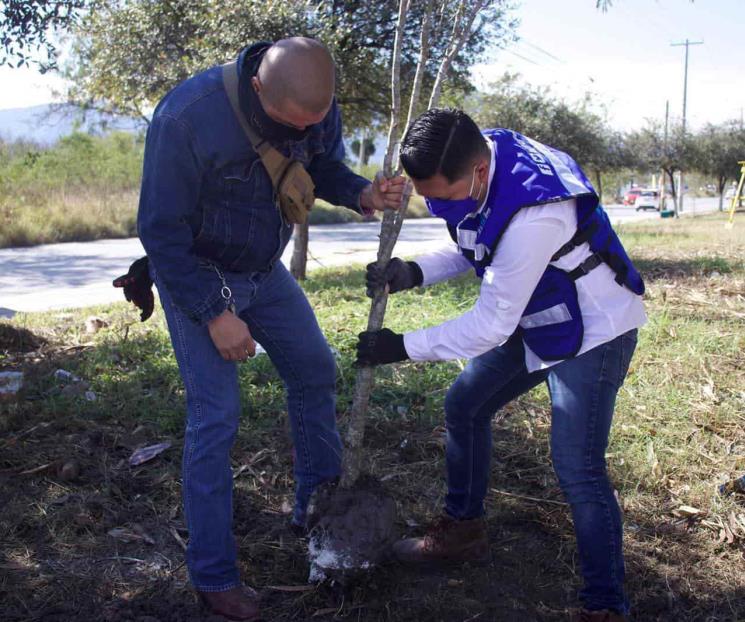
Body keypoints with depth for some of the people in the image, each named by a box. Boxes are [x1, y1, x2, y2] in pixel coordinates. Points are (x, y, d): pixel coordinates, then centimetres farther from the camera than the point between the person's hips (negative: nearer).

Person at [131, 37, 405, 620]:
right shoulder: (188, 116, -32)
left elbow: (325, 168, 4)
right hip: (195, 274, -6)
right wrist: (213, 313, -22)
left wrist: (364, 193, -19)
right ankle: (213, 574, 7)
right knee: (216, 415, -9)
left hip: (265, 270, 6)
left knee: (315, 373, 12)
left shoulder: (318, 107, -15)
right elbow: (161, 230, -24)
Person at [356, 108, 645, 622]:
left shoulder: (532, 215, -38)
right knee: (464, 406, 13)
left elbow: (491, 325, -28)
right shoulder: (473, 159, -11)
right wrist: (413, 272, -13)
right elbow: (473, 251, 5)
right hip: (535, 321, 9)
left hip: (594, 331, -9)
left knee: (578, 468, -12)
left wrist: (403, 347, -19)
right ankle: (464, 530, 32)